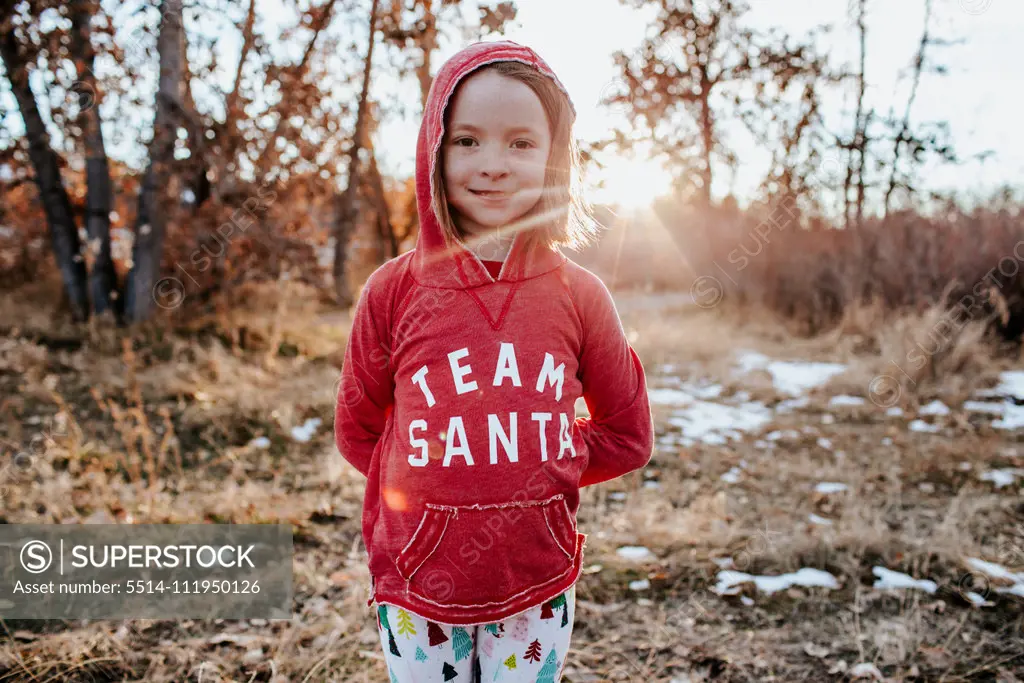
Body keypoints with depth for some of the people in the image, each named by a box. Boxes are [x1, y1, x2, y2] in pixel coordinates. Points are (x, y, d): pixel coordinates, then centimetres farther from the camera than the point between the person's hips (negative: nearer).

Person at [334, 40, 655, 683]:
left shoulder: (579, 295, -5)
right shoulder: (395, 290, -6)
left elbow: (627, 436, 5)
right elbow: (358, 430, 5)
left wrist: (536, 475, -1)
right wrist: (424, 485, -2)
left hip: (539, 587, 1)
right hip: (418, 585, 0)